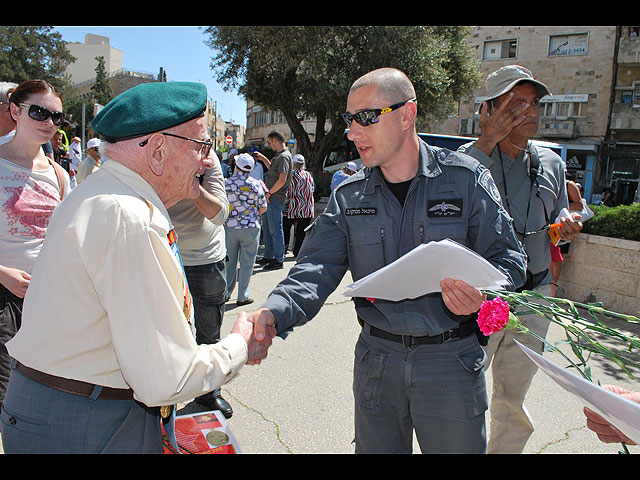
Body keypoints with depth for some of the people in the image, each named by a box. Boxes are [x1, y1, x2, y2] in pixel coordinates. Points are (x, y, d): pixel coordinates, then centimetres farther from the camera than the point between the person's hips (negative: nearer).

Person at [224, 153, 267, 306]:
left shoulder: (226, 183, -2)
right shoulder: (255, 184, -6)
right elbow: (263, 208, -1)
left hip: (229, 227, 3)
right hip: (250, 227, -2)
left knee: (229, 261, 15)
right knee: (246, 263, 5)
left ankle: (226, 292, 23)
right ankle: (243, 296, 9)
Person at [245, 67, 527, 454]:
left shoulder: (466, 179, -7)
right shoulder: (348, 197, 0)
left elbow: (507, 258, -5)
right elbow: (317, 268, -8)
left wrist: (480, 295, -27)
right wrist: (274, 313, -27)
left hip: (451, 361, -2)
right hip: (376, 358, 2)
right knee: (376, 448, 19)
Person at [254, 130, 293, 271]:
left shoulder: (284, 156, -15)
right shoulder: (279, 156, 17)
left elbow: (282, 179, -23)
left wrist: (269, 193, -16)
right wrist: (264, 159, 29)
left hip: (275, 198, -10)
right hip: (270, 198, 10)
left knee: (275, 230, -5)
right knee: (266, 228, 17)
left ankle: (279, 260, 4)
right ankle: (268, 256, 27)